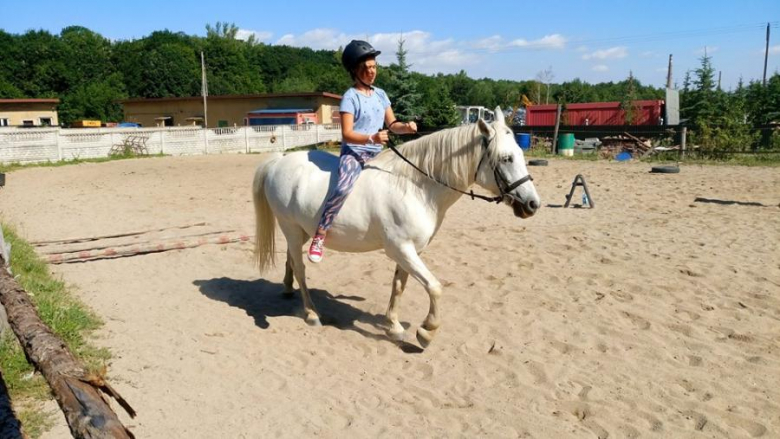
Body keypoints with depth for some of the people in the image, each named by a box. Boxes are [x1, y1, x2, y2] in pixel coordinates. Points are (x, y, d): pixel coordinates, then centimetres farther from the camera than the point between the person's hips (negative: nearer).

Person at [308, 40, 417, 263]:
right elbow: (347, 134, -17)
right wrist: (372, 138, -33)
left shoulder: (380, 94, 11)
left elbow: (393, 124, 13)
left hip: (376, 153, 8)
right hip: (353, 152, -8)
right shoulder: (350, 97, -9)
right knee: (343, 189, -32)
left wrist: (406, 127, -10)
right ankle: (319, 236, -21)